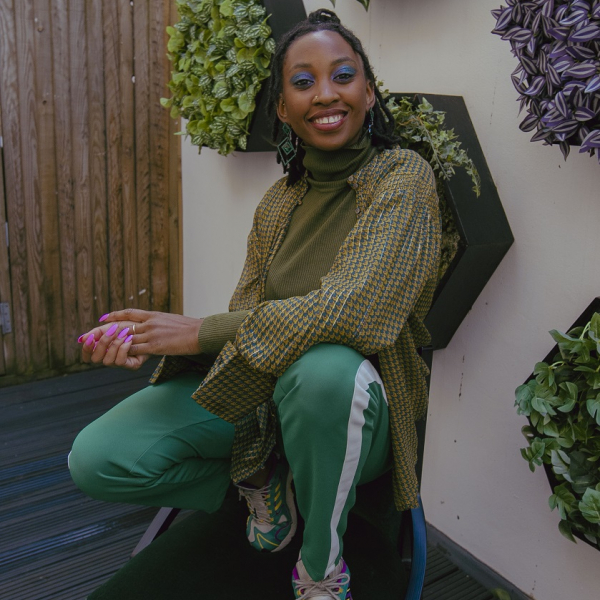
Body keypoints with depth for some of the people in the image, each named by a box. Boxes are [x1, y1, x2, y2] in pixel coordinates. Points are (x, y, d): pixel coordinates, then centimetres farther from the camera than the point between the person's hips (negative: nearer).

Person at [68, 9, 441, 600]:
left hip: (354, 401, -3)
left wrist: (200, 330, -21)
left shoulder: (402, 177, -12)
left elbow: (350, 309, -27)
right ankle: (263, 480, 11)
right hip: (259, 396, 4)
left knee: (322, 365, -41)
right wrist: (148, 337, -15)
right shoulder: (278, 202, 5)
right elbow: (248, 318, 3)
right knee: (96, 459, -14)